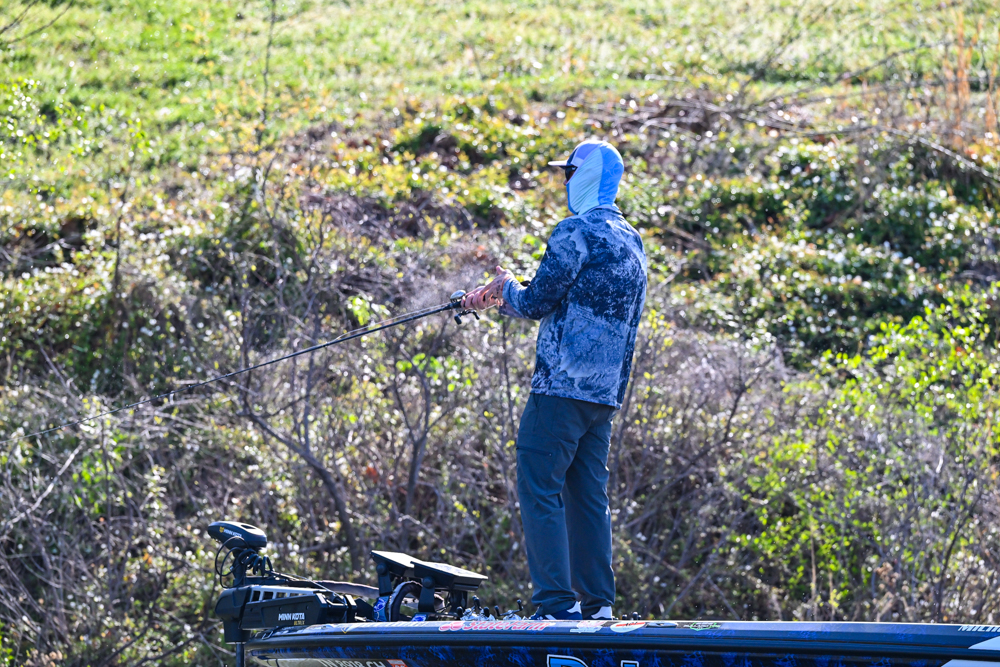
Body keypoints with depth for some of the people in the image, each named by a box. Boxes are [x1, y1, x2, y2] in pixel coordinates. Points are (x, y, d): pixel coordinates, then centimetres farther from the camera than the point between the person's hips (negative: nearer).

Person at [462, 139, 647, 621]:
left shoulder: (576, 232, -11)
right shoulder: (632, 242, 18)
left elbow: (536, 303, -11)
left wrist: (505, 287, 11)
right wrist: (495, 301, 28)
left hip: (562, 387, -8)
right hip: (606, 392, 8)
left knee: (540, 490, -6)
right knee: (588, 495, 11)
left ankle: (558, 603, -11)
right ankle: (597, 604, 10)